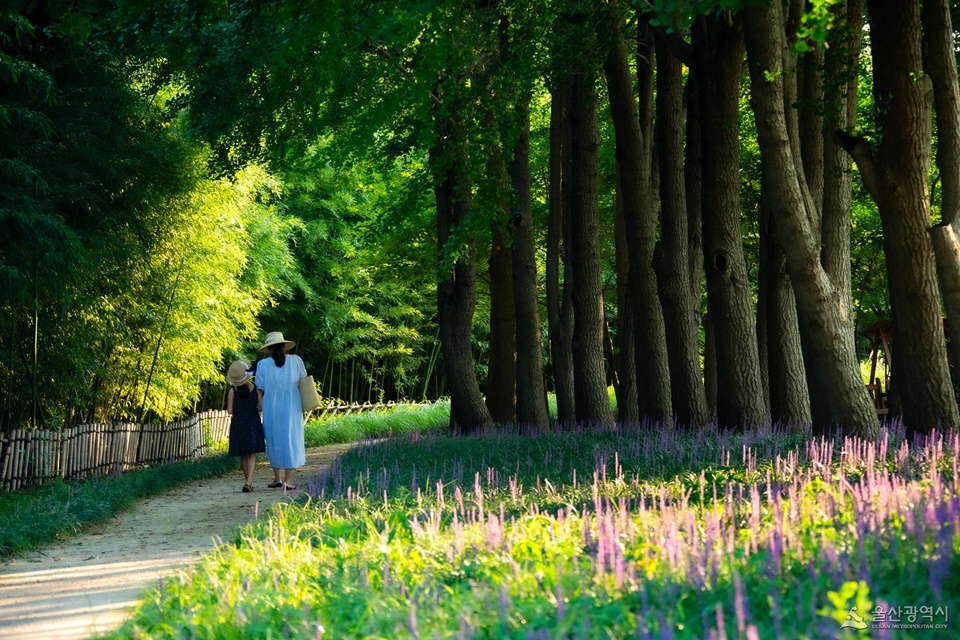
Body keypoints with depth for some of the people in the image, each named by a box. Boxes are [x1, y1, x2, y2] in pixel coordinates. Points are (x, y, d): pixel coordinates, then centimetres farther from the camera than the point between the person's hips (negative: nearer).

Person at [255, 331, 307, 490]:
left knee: (274, 441, 14)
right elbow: (303, 382, 6)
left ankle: (277, 478, 21)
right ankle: (288, 481, 1)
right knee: (291, 441, 5)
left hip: (271, 408, 0)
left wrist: (262, 407, 3)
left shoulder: (263, 364, -6)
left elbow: (259, 390, -4)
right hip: (291, 407, 0)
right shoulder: (295, 361, -3)